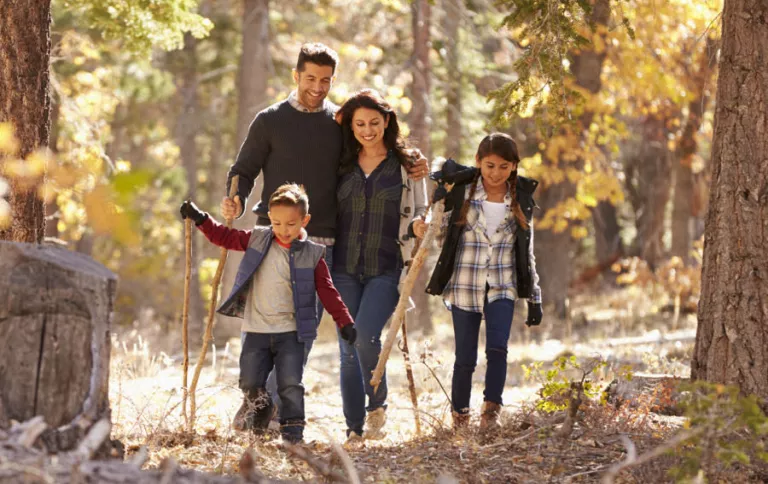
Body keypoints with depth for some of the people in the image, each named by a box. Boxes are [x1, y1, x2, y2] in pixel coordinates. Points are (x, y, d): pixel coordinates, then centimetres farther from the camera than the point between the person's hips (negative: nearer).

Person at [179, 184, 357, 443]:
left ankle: (293, 436, 0)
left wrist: (345, 322, -6)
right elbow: (225, 237, 15)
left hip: (291, 333, -2)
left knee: (291, 386, -7)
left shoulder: (312, 255, -1)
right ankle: (259, 414, 30)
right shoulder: (257, 239, 4)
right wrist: (200, 218, 6)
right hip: (256, 331, 2)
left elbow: (327, 291, 0)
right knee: (250, 384, 2)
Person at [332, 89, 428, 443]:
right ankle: (355, 430, 9)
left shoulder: (407, 165, 5)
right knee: (348, 348, 1)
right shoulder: (341, 165, 10)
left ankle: (377, 405, 2)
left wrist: (418, 226, -11)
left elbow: (419, 213, 11)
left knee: (365, 335, -22)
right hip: (345, 268, 3)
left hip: (386, 269, -3)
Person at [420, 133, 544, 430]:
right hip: (464, 287, -1)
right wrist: (421, 224, -15)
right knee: (465, 358, 2)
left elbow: (527, 253, 10)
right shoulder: (461, 193, -3)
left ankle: (491, 409, -14)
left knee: (497, 347, -20)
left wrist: (534, 298, 9)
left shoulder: (522, 200, 4)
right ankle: (460, 417, 18)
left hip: (502, 288, 1)